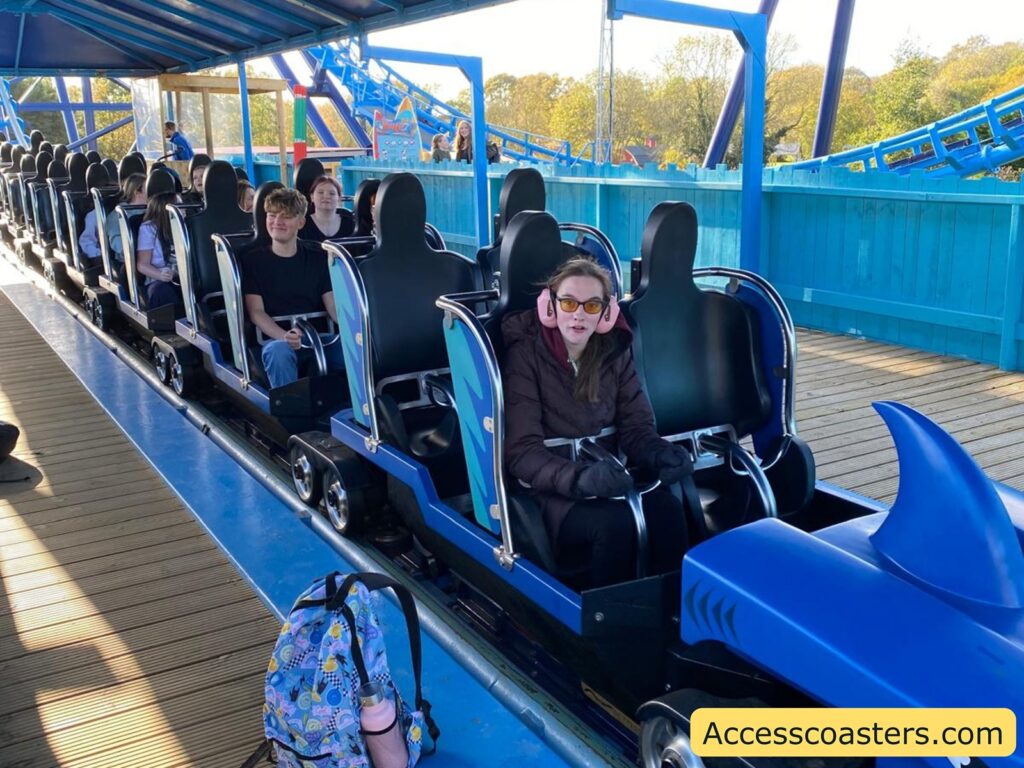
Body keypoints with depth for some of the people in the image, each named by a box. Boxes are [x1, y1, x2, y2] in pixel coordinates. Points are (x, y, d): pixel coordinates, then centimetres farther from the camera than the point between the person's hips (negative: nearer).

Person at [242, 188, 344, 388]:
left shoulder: (317, 256, 14)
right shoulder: (254, 259, 6)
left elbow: (333, 305, 7)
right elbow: (256, 311, -3)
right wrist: (284, 336, -24)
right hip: (277, 338, -2)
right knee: (278, 351, -38)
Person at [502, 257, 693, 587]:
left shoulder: (615, 351, 7)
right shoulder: (526, 353, -7)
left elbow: (636, 426, 5)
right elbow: (522, 450, -14)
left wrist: (661, 452, -20)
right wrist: (578, 477, -33)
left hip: (606, 479, 4)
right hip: (552, 490, -4)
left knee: (666, 509, -28)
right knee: (615, 521, -34)